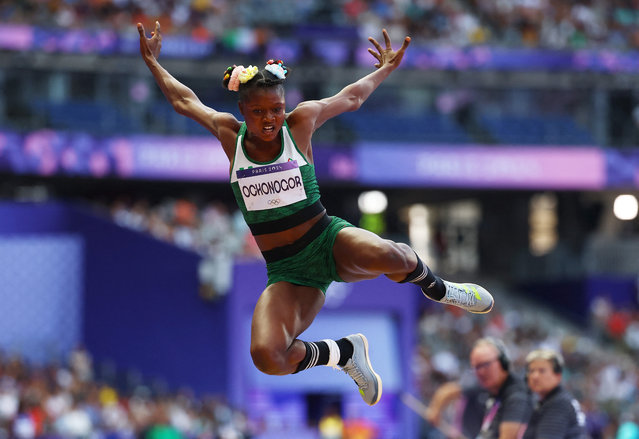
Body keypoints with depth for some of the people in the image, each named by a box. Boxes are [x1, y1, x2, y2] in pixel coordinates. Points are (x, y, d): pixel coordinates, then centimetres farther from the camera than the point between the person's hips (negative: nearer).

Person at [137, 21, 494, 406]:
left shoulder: (301, 123, 0)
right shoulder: (230, 134, 3)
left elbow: (352, 97, 18)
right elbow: (184, 100, 19)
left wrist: (386, 69, 26)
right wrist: (152, 62, 26)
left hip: (330, 241, -1)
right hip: (287, 270, 1)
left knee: (386, 256, -39)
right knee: (267, 357, -28)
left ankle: (438, 289, 0)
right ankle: (344, 353, 5)